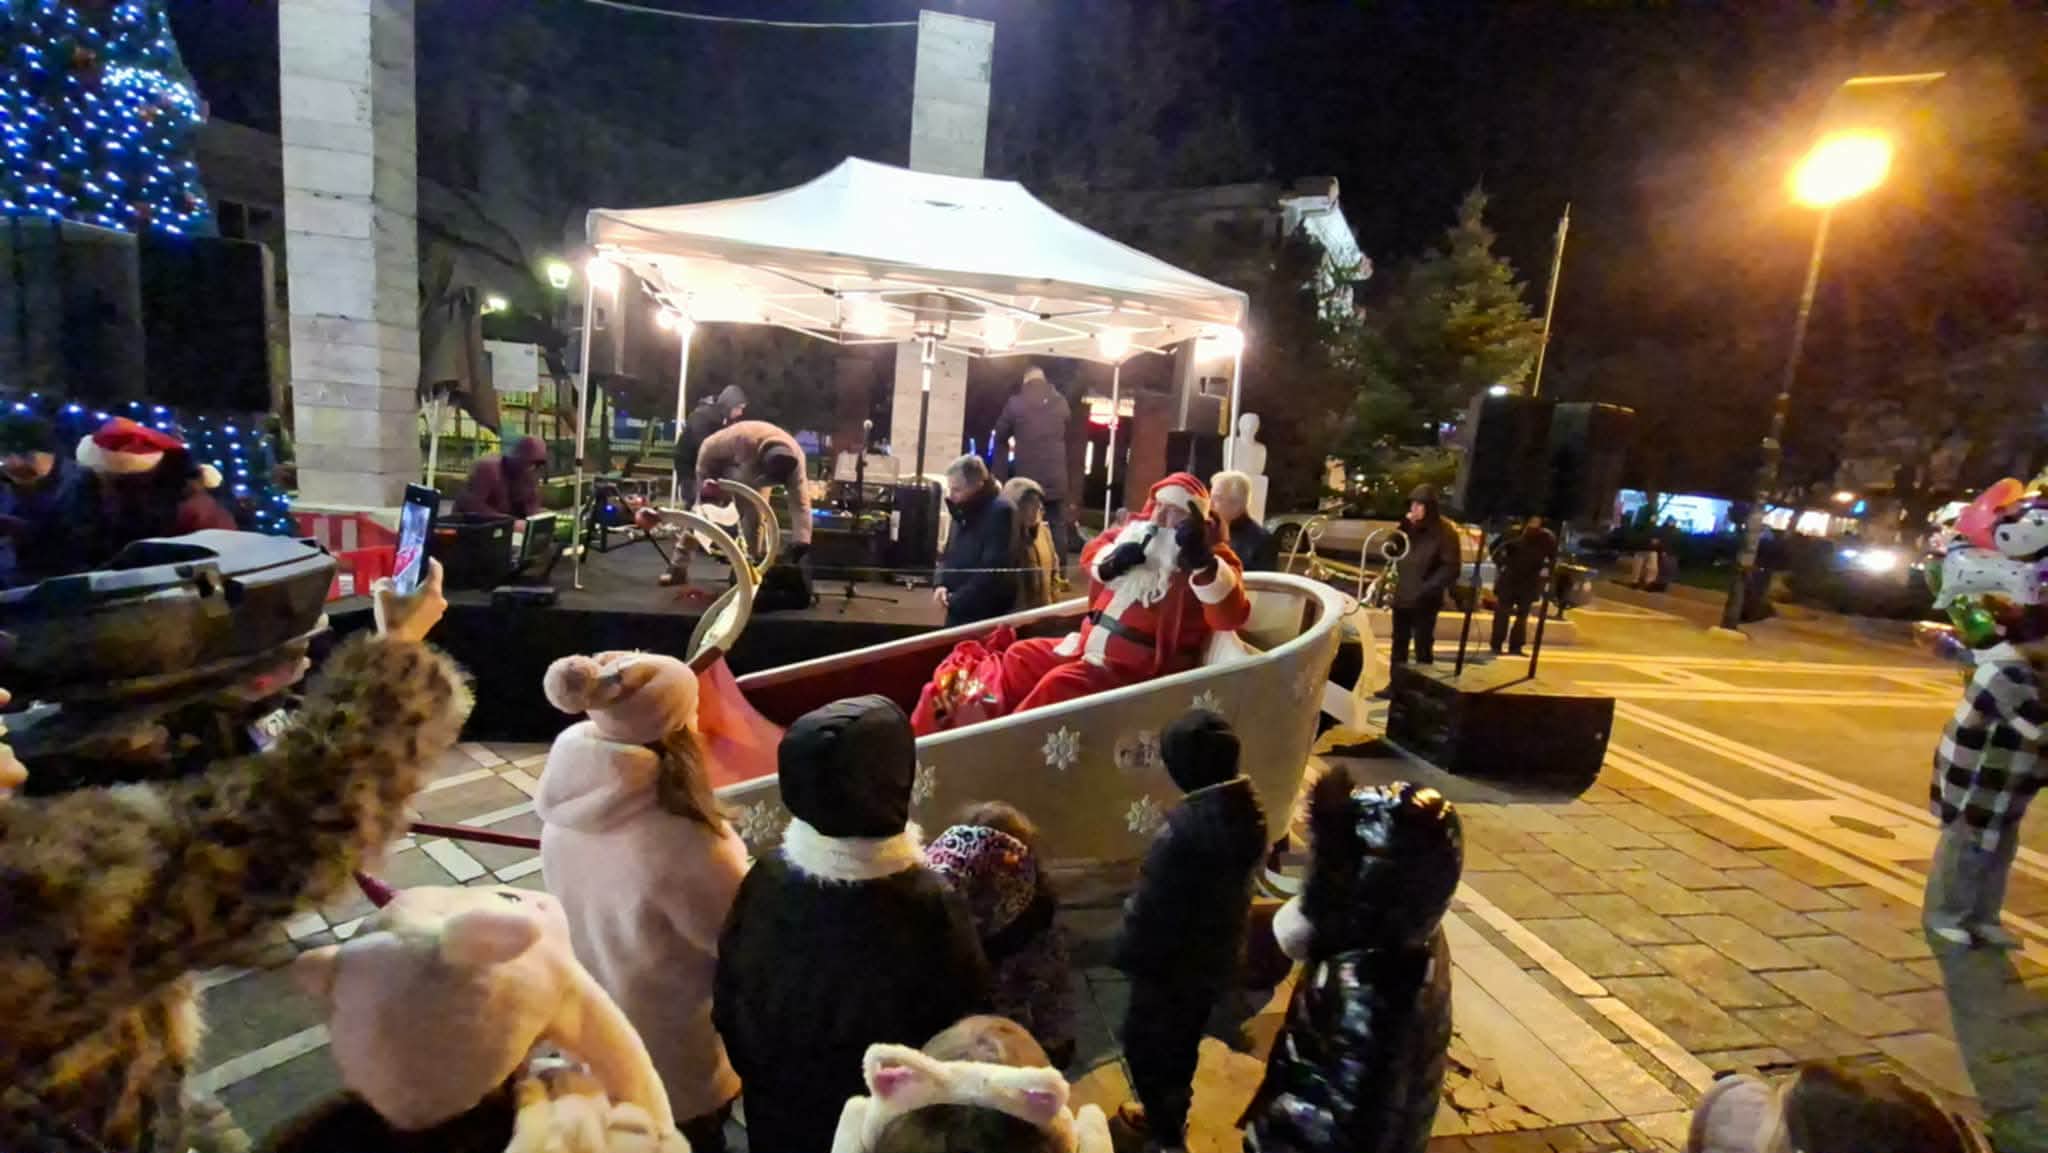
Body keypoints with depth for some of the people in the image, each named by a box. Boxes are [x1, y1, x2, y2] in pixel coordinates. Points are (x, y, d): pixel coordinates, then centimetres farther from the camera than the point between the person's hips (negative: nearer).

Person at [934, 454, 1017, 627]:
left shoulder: (1000, 511, -15)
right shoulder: (963, 511, 14)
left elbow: (993, 568, -22)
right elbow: (949, 554, 22)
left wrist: (957, 599, -16)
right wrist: (941, 584, 2)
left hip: (986, 615, -9)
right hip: (958, 611, 9)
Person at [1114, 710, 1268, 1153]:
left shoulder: (1183, 832, -36)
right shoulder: (1248, 810, -11)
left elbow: (1150, 911, -24)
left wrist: (1128, 955, -6)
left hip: (1172, 966, -7)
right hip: (1217, 957, 7)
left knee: (1144, 1043, 18)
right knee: (1182, 1043, 28)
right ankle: (1168, 1115, 49)